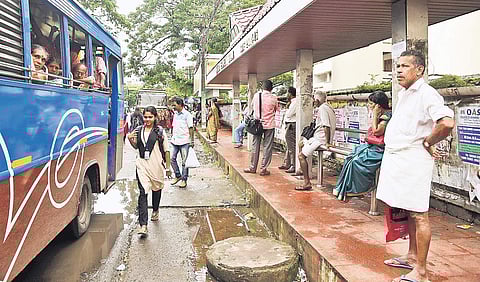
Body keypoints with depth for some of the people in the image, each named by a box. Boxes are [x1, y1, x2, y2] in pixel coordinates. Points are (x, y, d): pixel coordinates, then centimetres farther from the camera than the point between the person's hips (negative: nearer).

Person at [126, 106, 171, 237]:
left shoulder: (160, 131, -5)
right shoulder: (138, 130, 4)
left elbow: (166, 150, -2)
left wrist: (168, 167, -1)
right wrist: (130, 139, -2)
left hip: (157, 165, -1)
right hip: (142, 165, 1)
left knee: (156, 189, 20)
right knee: (143, 193, -10)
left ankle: (155, 211, 48)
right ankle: (143, 225, -13)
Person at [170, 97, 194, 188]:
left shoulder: (187, 114, -8)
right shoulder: (175, 114, 12)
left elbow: (190, 128, -9)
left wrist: (192, 141, -11)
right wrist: (172, 137, 15)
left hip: (184, 141, -6)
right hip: (175, 141, 6)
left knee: (184, 161, 1)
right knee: (172, 158, 5)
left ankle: (184, 180, 11)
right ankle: (178, 176, 22)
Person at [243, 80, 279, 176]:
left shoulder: (256, 95, -1)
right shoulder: (273, 98, -7)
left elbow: (252, 105, 16)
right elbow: (277, 110, 7)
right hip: (269, 125, -2)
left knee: (255, 146, 10)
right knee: (267, 147, 3)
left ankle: (253, 167, 15)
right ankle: (263, 169, 4)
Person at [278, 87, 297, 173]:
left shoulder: (295, 102, -15)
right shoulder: (293, 102, 16)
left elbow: (288, 114, -17)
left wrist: (287, 107, -4)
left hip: (291, 125, -11)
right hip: (289, 125, 11)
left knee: (292, 146, -8)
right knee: (289, 146, 17)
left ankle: (294, 166, -5)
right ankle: (286, 164, 27)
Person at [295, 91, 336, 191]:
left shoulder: (322, 108, -17)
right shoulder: (328, 107, 15)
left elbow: (326, 126, -26)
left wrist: (327, 142, -26)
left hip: (321, 139, -11)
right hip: (318, 137, 11)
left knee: (301, 155, -12)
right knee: (301, 144, 25)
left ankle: (307, 183, -14)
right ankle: (303, 169, 28)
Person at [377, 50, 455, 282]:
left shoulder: (426, 94, -14)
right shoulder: (403, 93, 15)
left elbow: (447, 123, -29)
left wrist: (427, 143, -15)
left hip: (414, 162, -9)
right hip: (397, 160, 10)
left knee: (418, 214, -3)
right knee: (408, 211, 18)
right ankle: (412, 256, 32)